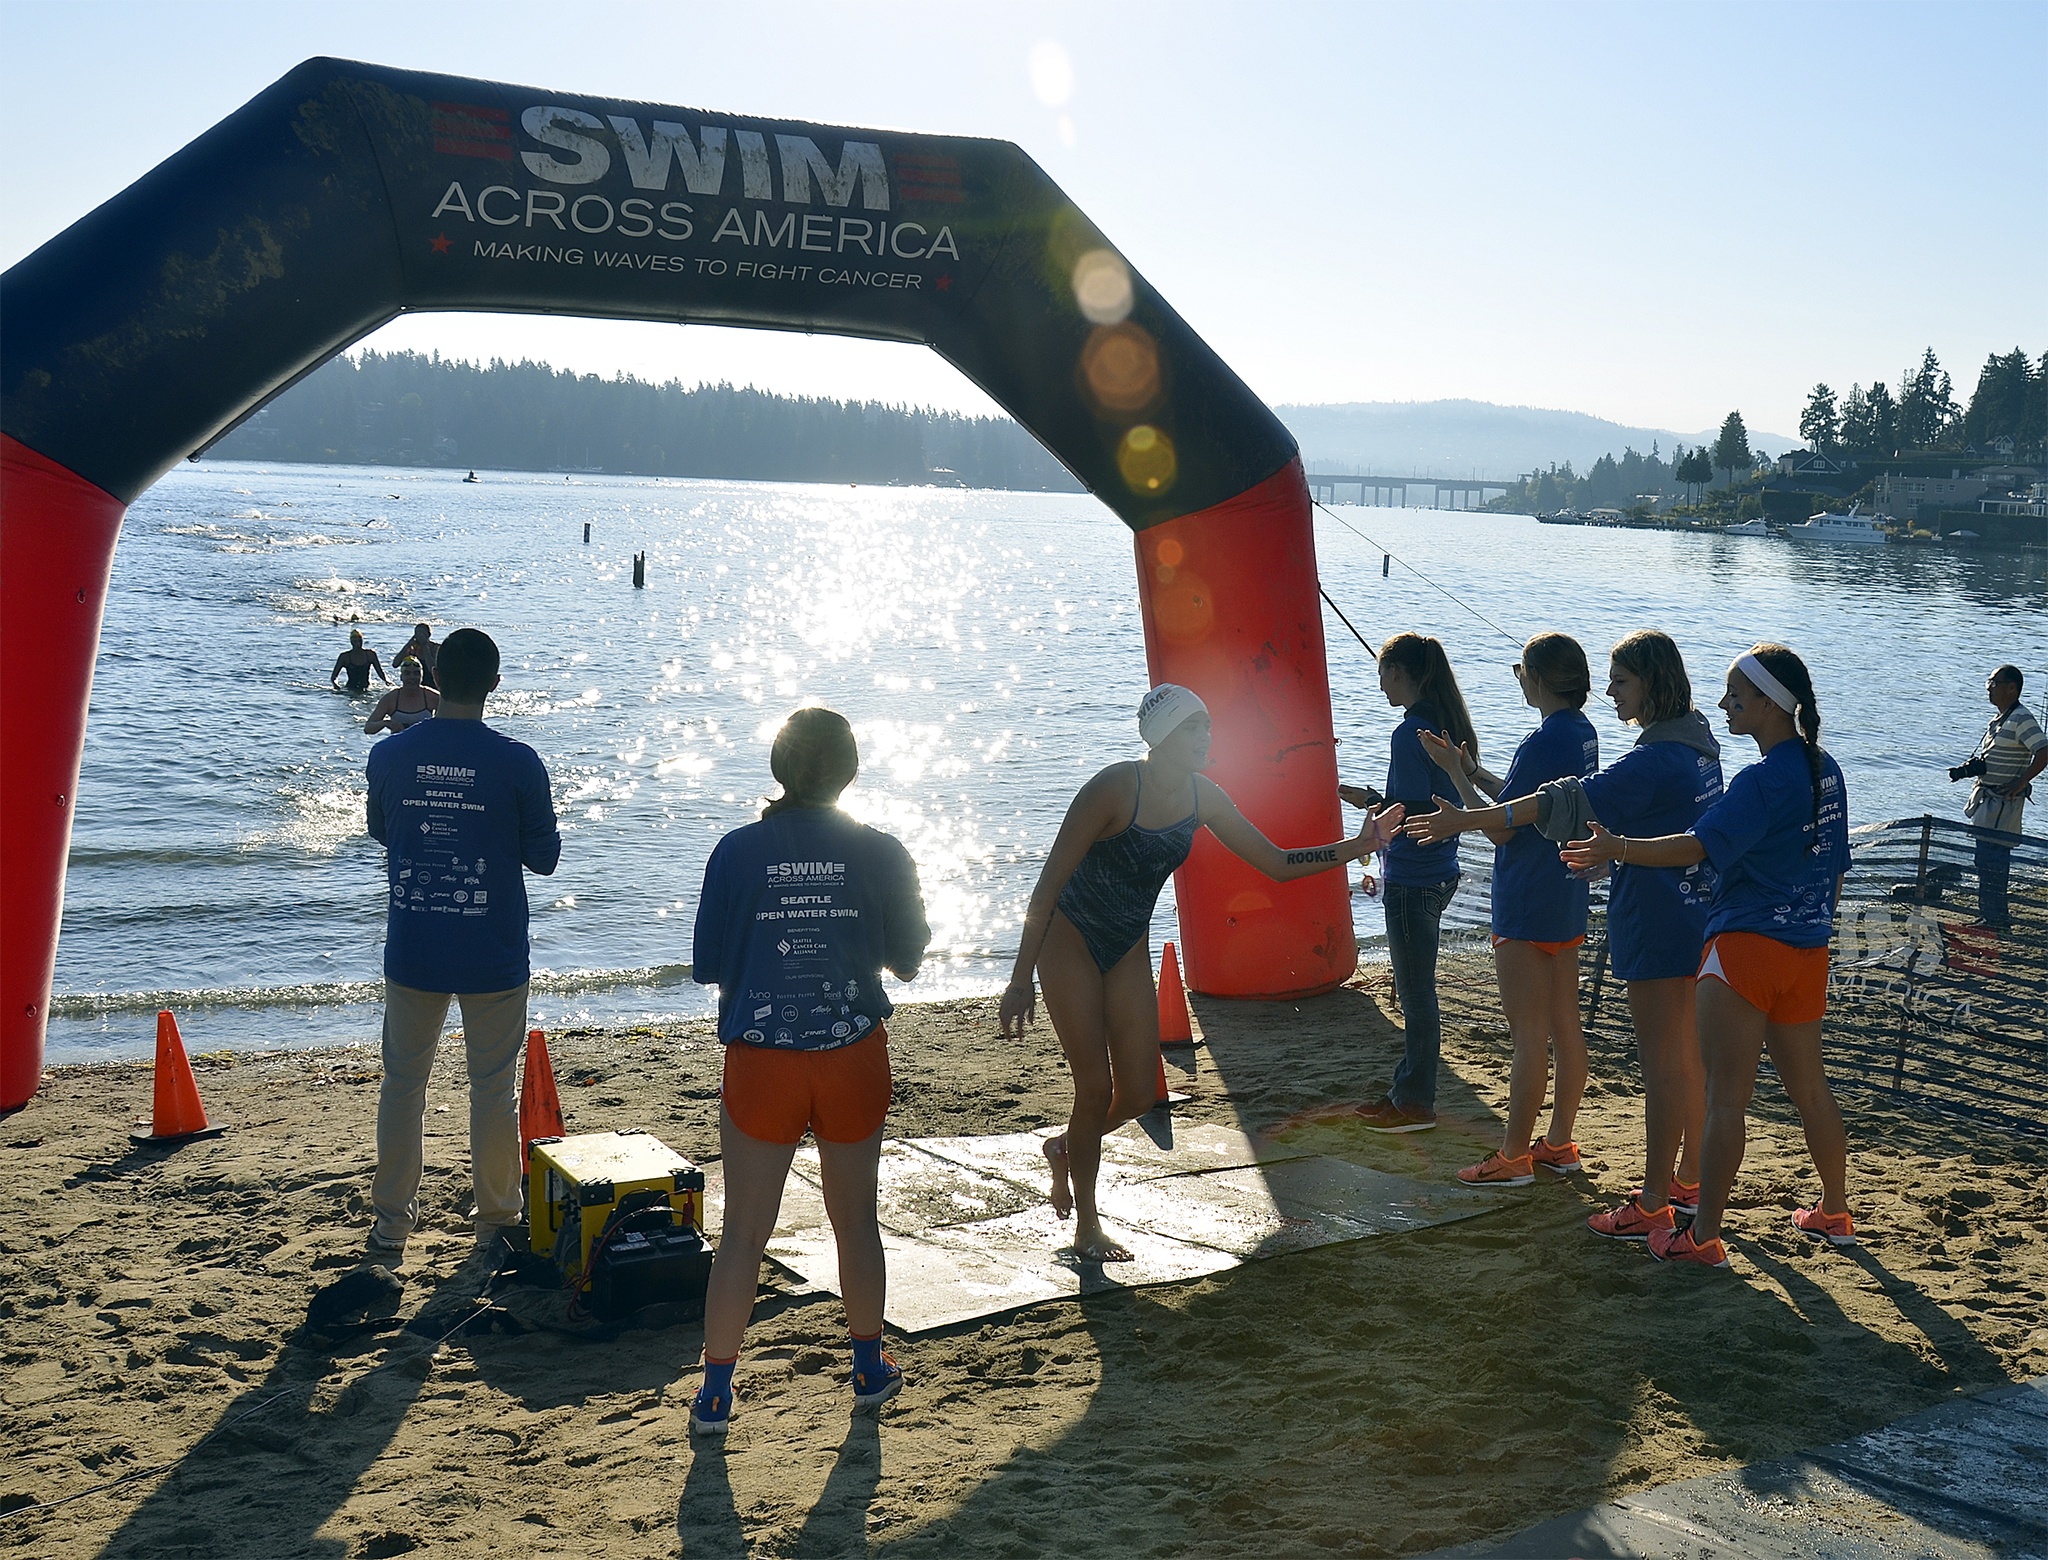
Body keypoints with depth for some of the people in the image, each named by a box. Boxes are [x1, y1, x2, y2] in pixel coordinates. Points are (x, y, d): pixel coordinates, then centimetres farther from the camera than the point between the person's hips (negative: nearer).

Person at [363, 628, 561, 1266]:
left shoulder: (388, 755, -5)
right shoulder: (518, 763, -13)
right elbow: (544, 858, -4)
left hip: (411, 952, 2)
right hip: (492, 957, -2)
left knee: (403, 1082, 15)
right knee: (493, 1088, 11)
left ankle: (391, 1225, 20)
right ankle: (496, 1222, 22)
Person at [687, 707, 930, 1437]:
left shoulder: (738, 852, -8)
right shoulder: (880, 853, -6)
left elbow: (707, 966, -3)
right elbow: (906, 961, 3)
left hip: (762, 1064, -1)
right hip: (853, 1057, 1)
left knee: (743, 1232, 9)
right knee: (856, 1220, 17)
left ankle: (715, 1391, 14)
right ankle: (869, 1369, 31)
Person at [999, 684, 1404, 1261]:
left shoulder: (1202, 797, -6)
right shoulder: (1114, 789, -25)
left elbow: (1276, 863, 2)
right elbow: (1049, 883, -22)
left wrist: (1359, 845, -9)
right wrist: (1021, 981, -24)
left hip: (1129, 951, 6)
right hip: (1070, 942, -6)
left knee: (1138, 1095, 4)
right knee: (1096, 1088, -4)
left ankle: (1065, 1147, 36)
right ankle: (1086, 1227, 14)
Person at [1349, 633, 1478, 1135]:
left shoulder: (1410, 733, -19)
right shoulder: (1450, 726, 9)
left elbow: (1412, 813, -23)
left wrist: (1365, 799, -11)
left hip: (1412, 881, -10)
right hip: (1439, 873, 10)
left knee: (1416, 993, 0)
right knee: (1414, 990, 18)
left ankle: (1416, 1104, 10)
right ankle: (1407, 1089, 27)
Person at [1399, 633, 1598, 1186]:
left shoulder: (1543, 741, -20)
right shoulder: (1583, 733, 8)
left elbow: (1502, 828, -17)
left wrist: (1456, 773, -8)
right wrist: (1472, 772, 16)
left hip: (1525, 910, -10)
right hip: (1566, 903, 10)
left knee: (1528, 1037, -3)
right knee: (1565, 1026, 13)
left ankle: (1513, 1156, 4)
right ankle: (1559, 1143, 23)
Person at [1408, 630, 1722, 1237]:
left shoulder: (1655, 760, -21)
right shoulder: (1698, 744, 9)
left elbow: (1569, 804, -27)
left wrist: (1466, 820, -28)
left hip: (1658, 930, -10)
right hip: (1695, 922, 10)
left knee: (1662, 1068, -4)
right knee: (1690, 1058, 17)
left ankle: (1653, 1205, 2)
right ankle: (1689, 1183, 28)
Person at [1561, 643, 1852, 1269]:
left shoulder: (1764, 781, -17)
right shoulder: (1825, 771, 9)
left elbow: (1698, 846, -23)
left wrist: (1617, 849, -17)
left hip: (1746, 947, -9)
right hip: (1807, 952, 9)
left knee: (1725, 1099, -4)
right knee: (1809, 1088, 20)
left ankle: (1704, 1236, 0)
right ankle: (1834, 1214, 32)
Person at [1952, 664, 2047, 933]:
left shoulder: (2021, 719, -15)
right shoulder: (2000, 719, 15)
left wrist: (2020, 783, -22)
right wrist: (1973, 767, 7)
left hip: (2004, 801, -10)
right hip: (1988, 799, 10)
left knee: (1993, 859, -9)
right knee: (1986, 858, 15)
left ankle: (1997, 920, -3)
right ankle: (1988, 915, 24)